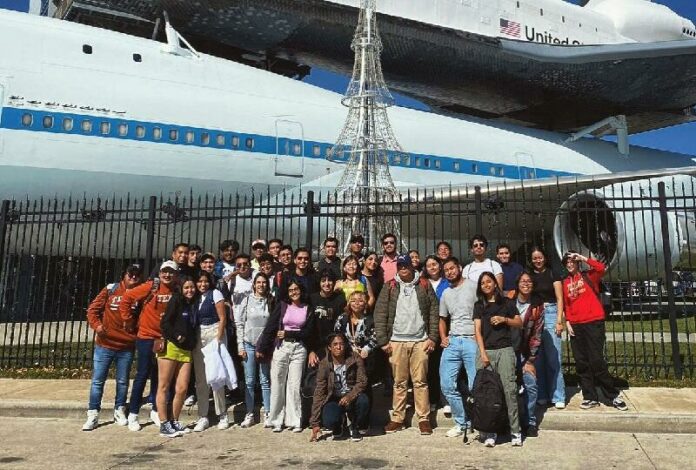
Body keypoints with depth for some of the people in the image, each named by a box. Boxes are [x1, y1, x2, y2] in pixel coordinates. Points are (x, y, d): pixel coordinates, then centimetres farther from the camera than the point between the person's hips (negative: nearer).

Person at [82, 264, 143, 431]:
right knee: (97, 381, 4)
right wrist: (96, 324, -16)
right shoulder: (110, 290, -1)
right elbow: (93, 309, 0)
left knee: (123, 381, 12)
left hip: (126, 348, 1)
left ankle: (119, 411, 28)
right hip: (104, 345, 0)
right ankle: (93, 415, 15)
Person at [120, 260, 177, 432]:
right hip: (146, 338, -4)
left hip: (165, 339, 4)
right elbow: (126, 298, -10)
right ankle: (133, 415, 13)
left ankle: (156, 411, 27)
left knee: (159, 376, 14)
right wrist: (129, 321, -6)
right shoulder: (151, 287, -13)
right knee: (142, 376, 1)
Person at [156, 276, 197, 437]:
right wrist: (176, 337, -11)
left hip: (186, 350, 6)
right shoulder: (176, 300, -2)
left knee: (182, 388, 2)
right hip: (170, 347, -6)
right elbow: (165, 323, -8)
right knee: (164, 387, 0)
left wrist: (190, 342, 12)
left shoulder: (192, 305, 17)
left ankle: (174, 422, 15)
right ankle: (164, 425, 4)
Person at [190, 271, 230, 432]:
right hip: (199, 336, 5)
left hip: (214, 333, -5)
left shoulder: (215, 294, -2)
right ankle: (203, 417, 12)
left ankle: (222, 415, 7)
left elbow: (222, 318, -6)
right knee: (200, 378, 4)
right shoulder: (196, 297, 12)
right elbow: (193, 320, 11)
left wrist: (218, 339, -13)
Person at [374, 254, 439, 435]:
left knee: (420, 381, 2)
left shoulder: (424, 285, 7)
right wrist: (383, 341, -3)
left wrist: (432, 337, -2)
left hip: (420, 341, 0)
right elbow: (380, 314, 3)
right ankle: (398, 418, 14)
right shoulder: (390, 287, 7)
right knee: (399, 382, 6)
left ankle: (424, 419, 10)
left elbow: (434, 312, 5)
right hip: (397, 341, 1)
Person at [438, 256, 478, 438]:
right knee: (447, 385, 3)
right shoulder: (446, 294, 18)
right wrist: (443, 338, 12)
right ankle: (461, 422, 18)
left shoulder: (473, 286, -2)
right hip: (452, 342, 6)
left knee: (475, 386, -4)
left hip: (472, 341, -6)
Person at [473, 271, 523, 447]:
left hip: (505, 350, -1)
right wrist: (483, 353, -5)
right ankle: (489, 433, 1)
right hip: (486, 351, 1)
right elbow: (477, 330, 6)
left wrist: (504, 319, -4)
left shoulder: (506, 303, 12)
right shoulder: (479, 305, 14)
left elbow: (519, 323, 14)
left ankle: (515, 431, -3)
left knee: (509, 389, -9)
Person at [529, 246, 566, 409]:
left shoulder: (552, 274, 5)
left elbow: (559, 299, 1)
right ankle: (541, 396, 12)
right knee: (537, 358, 4)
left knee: (554, 358, -5)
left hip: (550, 314, -2)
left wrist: (559, 320, -8)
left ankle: (558, 397, 1)